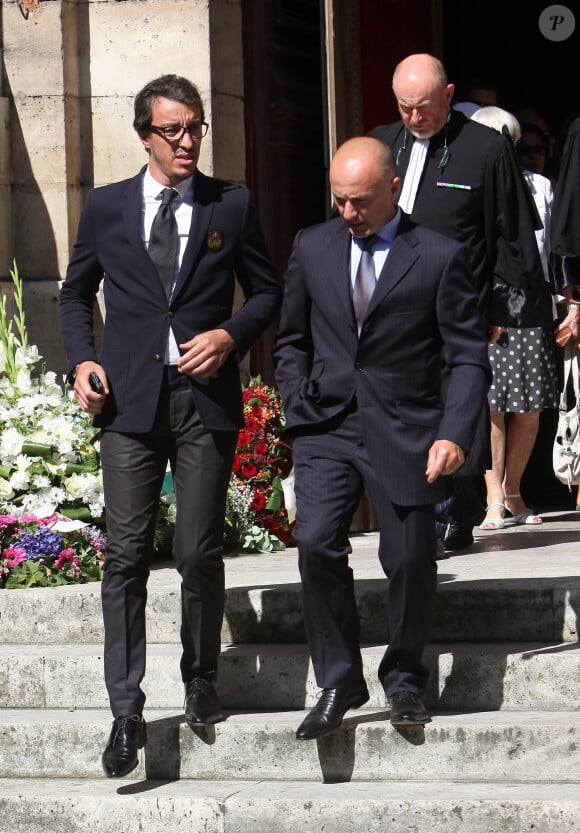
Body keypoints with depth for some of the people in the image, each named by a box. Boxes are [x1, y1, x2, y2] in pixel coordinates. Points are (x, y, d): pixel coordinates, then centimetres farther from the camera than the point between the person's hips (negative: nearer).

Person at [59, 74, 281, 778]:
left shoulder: (231, 206, 7)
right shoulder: (106, 207, 9)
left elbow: (267, 292, 14)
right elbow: (75, 292, 19)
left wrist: (230, 334, -5)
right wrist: (82, 361, 3)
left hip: (205, 401, 0)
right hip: (130, 402, 0)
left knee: (200, 554, 2)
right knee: (126, 555, -5)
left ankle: (200, 680, 24)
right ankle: (126, 712, -3)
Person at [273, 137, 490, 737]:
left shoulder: (439, 258, -3)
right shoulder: (312, 248, 8)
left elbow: (468, 358, -2)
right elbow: (291, 341, 19)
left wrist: (455, 433, -14)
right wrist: (299, 406, 5)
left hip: (404, 431, -2)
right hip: (326, 428, 2)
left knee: (410, 560, 0)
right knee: (316, 541, -16)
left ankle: (403, 678, 25)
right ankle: (338, 682, -3)